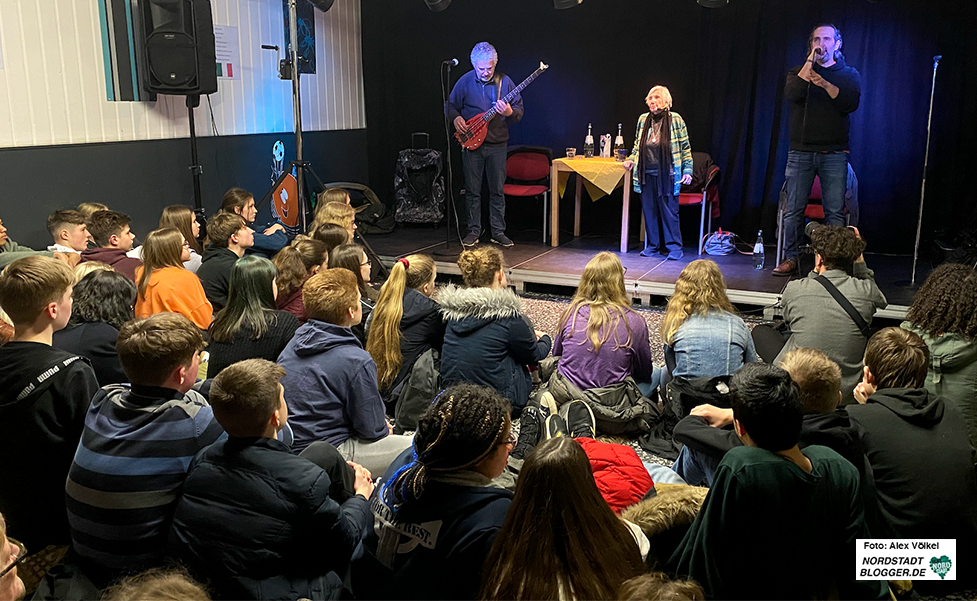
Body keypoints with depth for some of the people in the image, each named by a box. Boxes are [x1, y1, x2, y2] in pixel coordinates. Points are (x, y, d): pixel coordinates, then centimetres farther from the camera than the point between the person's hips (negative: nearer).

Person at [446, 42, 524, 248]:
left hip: (497, 145, 0)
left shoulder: (504, 81, -1)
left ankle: (498, 232, 15)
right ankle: (473, 231, 15)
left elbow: (520, 111, 3)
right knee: (472, 190, 4)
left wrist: (509, 112, -19)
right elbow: (450, 105, 9)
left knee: (497, 191, 5)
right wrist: (456, 118, -12)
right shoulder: (465, 82, -1)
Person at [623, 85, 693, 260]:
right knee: (649, 210, 8)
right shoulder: (643, 119, 9)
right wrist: (631, 159, 8)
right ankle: (652, 245, 19)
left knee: (669, 211, -2)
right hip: (647, 174, 4)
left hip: (667, 174, -4)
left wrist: (687, 170, -3)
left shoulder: (675, 119, -2)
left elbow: (685, 148, 1)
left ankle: (674, 247, 6)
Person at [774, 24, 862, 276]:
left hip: (834, 153, -1)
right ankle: (790, 258, 6)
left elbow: (850, 104, -5)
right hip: (800, 152, 1)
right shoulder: (798, 72, 14)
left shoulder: (849, 74, 13)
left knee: (835, 211, -4)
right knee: (793, 209, -1)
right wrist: (810, 61, -5)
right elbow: (792, 94, -8)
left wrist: (825, 84, -14)